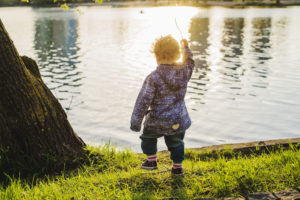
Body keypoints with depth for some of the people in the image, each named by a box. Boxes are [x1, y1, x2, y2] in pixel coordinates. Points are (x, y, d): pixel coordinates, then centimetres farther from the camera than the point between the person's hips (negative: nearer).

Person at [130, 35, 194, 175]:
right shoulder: (183, 71, -9)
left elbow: (143, 101, -18)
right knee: (176, 142, 24)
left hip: (157, 122, -3)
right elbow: (189, 63, 18)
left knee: (148, 137, 25)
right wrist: (186, 48, 31)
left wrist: (135, 122, -11)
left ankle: (151, 161, 27)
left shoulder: (154, 78, -22)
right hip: (178, 120, 4)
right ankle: (177, 166, 29)